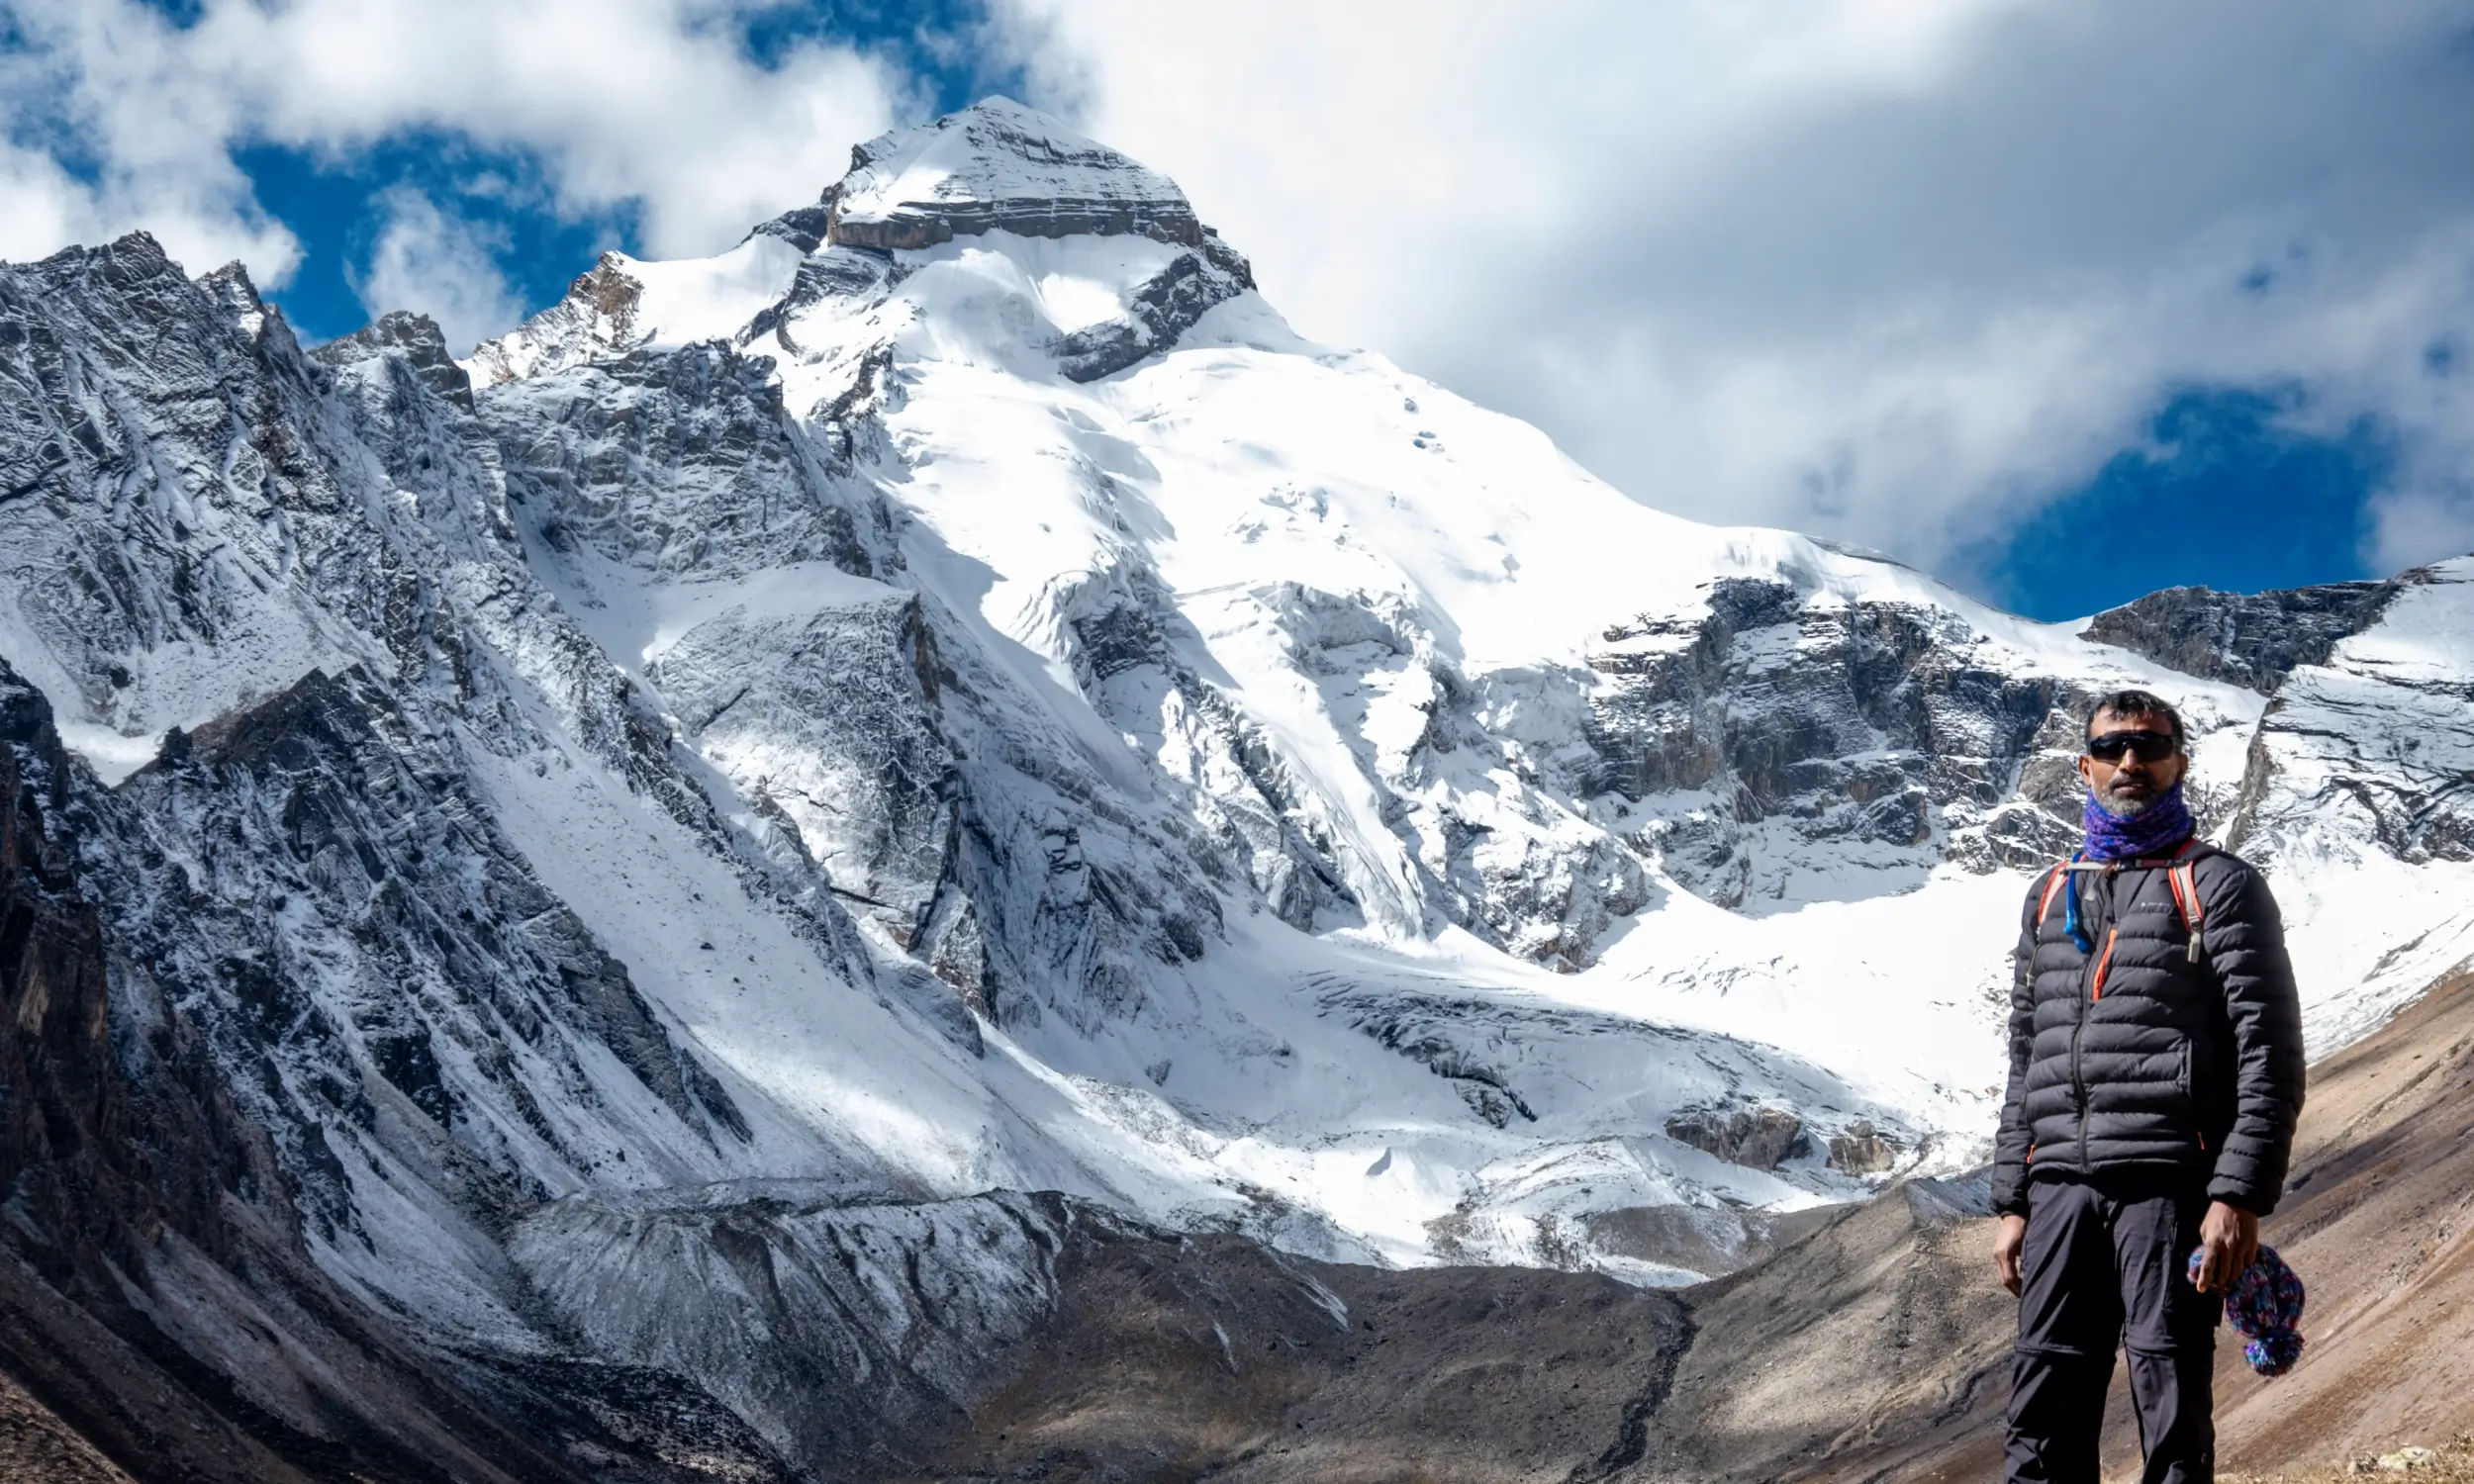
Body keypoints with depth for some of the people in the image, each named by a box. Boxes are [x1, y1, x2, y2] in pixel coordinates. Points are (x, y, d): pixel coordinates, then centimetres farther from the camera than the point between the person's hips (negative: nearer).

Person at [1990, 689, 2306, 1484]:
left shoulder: (2220, 887, 4)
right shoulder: (2050, 897, 21)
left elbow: (2270, 1055, -4)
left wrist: (2240, 1197, -13)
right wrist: (2011, 1202, 15)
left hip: (2172, 1188, -5)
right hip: (2061, 1192, 5)